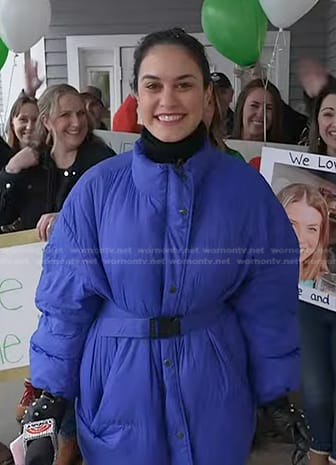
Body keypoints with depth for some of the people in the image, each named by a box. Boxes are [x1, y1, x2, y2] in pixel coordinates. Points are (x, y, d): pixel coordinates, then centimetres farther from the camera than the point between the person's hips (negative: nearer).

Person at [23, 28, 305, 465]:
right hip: (120, 383, 0)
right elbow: (67, 297, -4)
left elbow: (267, 300, -1)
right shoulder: (98, 188, -9)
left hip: (213, 385, 1)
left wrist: (277, 390, 2)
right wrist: (52, 390, -2)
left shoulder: (245, 188, -7)